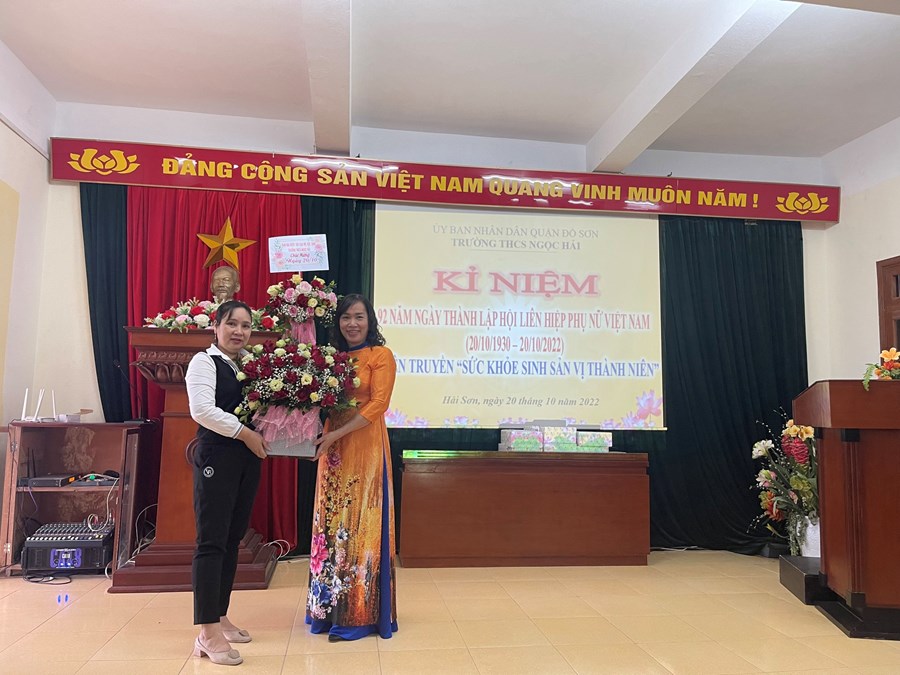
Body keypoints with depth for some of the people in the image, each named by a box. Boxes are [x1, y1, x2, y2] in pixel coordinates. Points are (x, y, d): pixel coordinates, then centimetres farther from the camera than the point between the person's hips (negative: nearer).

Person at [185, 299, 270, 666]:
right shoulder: (204, 361, -5)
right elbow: (203, 409, -17)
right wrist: (246, 433, -15)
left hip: (248, 458, 7)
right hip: (216, 457, -7)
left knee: (233, 539, 12)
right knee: (212, 540, -7)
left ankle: (219, 618, 24)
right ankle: (208, 633, -3)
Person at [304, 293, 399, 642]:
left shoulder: (380, 355, -4)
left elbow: (378, 404, -13)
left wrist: (337, 434, -18)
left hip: (365, 448, -6)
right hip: (333, 451, 6)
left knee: (361, 525, 0)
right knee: (331, 524, 10)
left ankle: (360, 613, 12)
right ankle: (331, 606, 24)